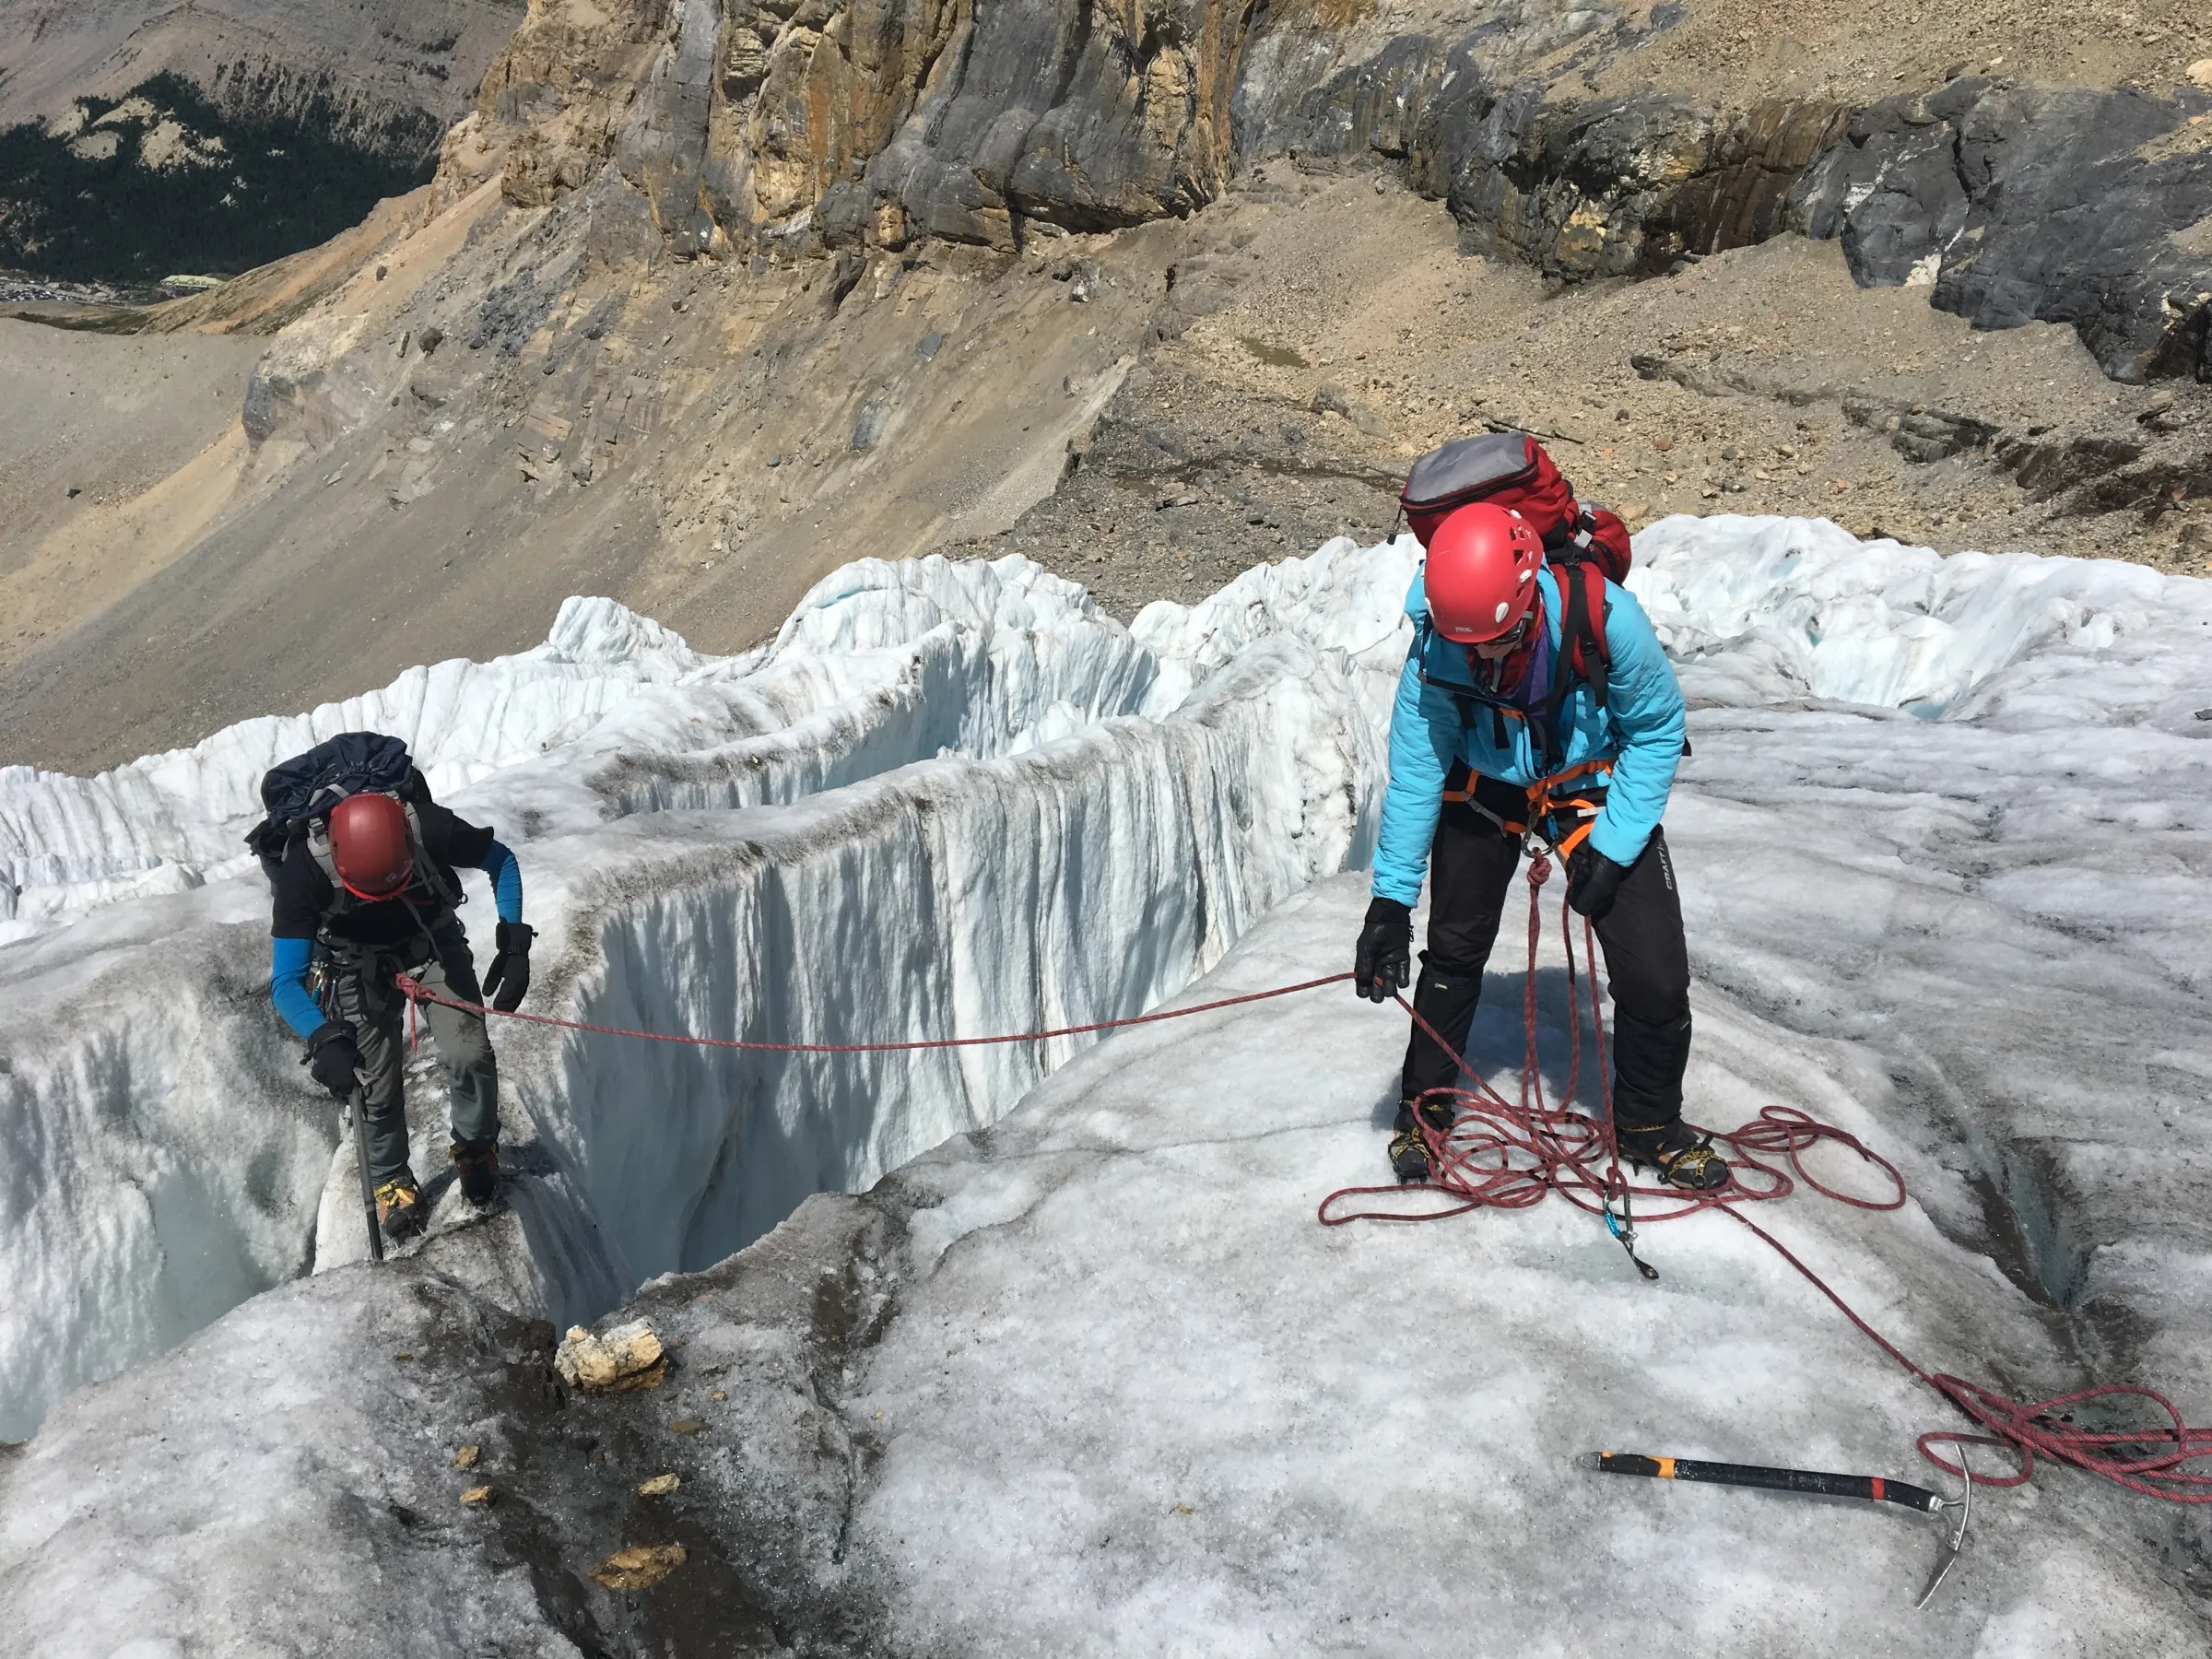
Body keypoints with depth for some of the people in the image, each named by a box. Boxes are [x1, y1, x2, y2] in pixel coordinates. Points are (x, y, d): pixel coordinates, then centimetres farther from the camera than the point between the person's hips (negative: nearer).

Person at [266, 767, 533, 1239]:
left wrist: (514, 944, -23)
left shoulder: (428, 829, -35)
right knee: (378, 1086, -3)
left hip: (434, 943, 1)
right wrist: (325, 1039, -49)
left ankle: (476, 1147, 17)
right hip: (362, 964, 0)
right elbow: (286, 982, -31)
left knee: (470, 1054, -13)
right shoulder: (303, 870, -36)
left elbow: (502, 861, -13)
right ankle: (391, 1179, 26)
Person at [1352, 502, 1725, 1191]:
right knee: (1452, 953, 8)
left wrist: (1612, 847, -19)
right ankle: (1425, 1109, 32)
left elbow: (1657, 730, -16)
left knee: (1656, 974, -4)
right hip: (1484, 792, 1)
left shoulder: (1604, 618, -33)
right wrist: (1390, 901, -19)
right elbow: (1415, 771, -18)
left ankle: (1648, 1127, 22)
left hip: (1594, 789, -1)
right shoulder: (1437, 647, -28)